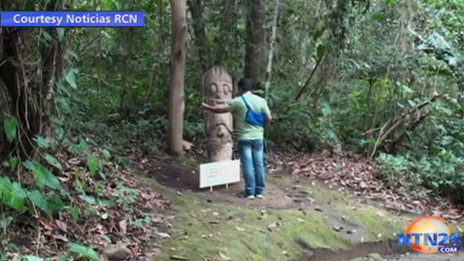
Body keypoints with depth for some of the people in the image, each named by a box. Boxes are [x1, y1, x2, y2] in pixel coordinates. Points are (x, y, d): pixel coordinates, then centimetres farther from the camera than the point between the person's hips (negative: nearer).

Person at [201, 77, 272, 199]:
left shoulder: (237, 101, -7)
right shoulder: (260, 100, 1)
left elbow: (221, 110, 1)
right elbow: (269, 118, 1)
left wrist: (207, 107, 17)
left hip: (244, 138, -3)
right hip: (258, 137, 3)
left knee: (248, 165, 1)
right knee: (259, 164, 8)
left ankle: (250, 191, 3)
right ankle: (259, 191, 13)